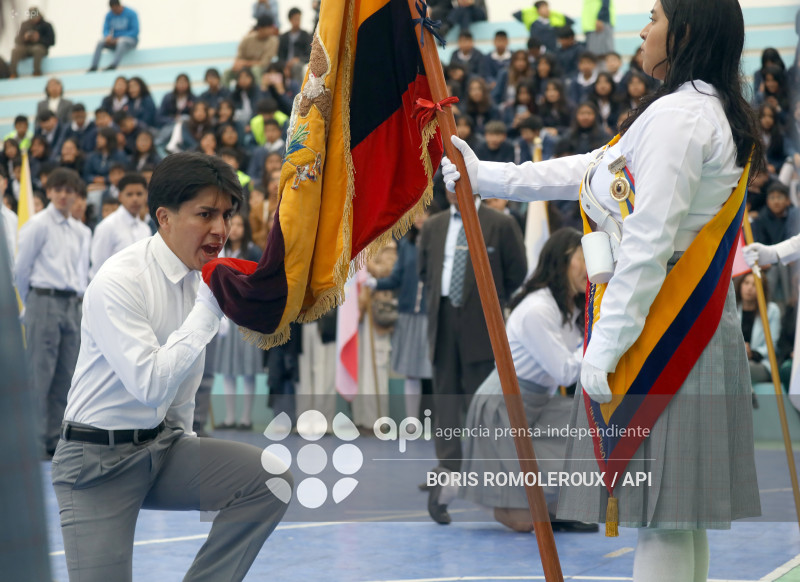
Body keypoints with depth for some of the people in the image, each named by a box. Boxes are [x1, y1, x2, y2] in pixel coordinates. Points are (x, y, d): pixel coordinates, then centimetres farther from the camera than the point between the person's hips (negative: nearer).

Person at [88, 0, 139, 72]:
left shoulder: (131, 13, -9)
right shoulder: (109, 15, 4)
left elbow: (135, 31, -14)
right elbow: (105, 30, 2)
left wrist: (119, 38, -20)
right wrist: (108, 36, -24)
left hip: (130, 40, -5)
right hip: (115, 41, 5)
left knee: (122, 42, -40)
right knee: (100, 43, -22)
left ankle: (114, 65, -55)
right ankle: (94, 66, -30)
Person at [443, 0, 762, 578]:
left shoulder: (678, 116, -15)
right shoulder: (716, 114, 19)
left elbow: (648, 245, -20)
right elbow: (587, 171, 24)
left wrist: (605, 345, -18)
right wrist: (482, 175, 27)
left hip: (661, 331, -10)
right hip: (691, 331, 10)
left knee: (661, 516, -8)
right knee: (680, 519, 12)